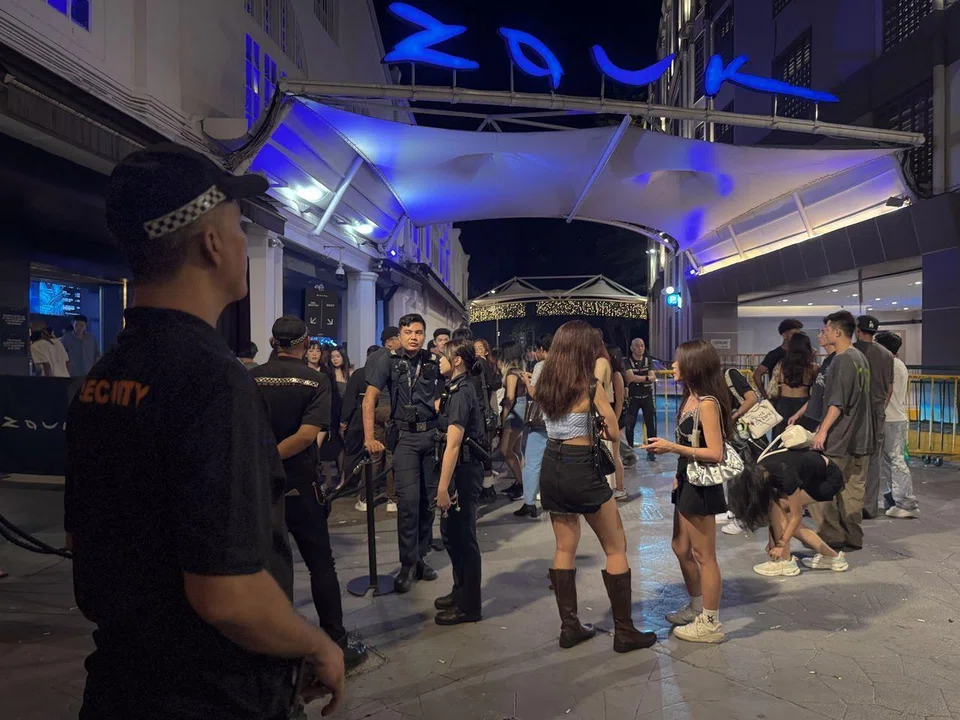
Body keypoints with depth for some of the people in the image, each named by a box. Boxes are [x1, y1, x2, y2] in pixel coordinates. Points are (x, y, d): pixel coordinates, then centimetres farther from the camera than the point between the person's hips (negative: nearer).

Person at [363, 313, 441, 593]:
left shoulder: (434, 362, 6)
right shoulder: (388, 361, -1)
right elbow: (370, 399, -7)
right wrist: (370, 438, -15)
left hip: (433, 434, 3)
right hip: (405, 436, -3)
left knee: (429, 498, 8)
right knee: (408, 499, -8)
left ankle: (420, 557, 22)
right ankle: (408, 563, 5)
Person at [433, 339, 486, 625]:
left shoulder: (461, 393, -18)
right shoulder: (457, 388, 11)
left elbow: (453, 443, -22)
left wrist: (443, 486, -23)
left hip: (462, 470, -10)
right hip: (459, 469, 10)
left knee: (463, 536, 1)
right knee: (451, 531, 19)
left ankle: (468, 606, 13)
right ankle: (461, 591, 35)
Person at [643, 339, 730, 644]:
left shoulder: (707, 404, -19)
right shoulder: (689, 399, 8)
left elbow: (715, 453, -23)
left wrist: (672, 447, -25)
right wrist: (679, 474, 13)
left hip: (702, 486, -10)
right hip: (687, 482, 10)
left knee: (703, 556, 3)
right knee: (682, 549, 20)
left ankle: (710, 623, 17)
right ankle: (697, 607, 37)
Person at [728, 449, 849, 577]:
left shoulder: (785, 476, -35)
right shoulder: (759, 473, -14)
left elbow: (796, 516, -21)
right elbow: (771, 513, -1)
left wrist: (781, 545, -15)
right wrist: (772, 539, 0)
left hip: (829, 478, -8)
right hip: (813, 478, 8)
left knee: (778, 504, -19)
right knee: (787, 521, 0)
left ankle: (785, 562, -10)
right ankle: (832, 557, 13)